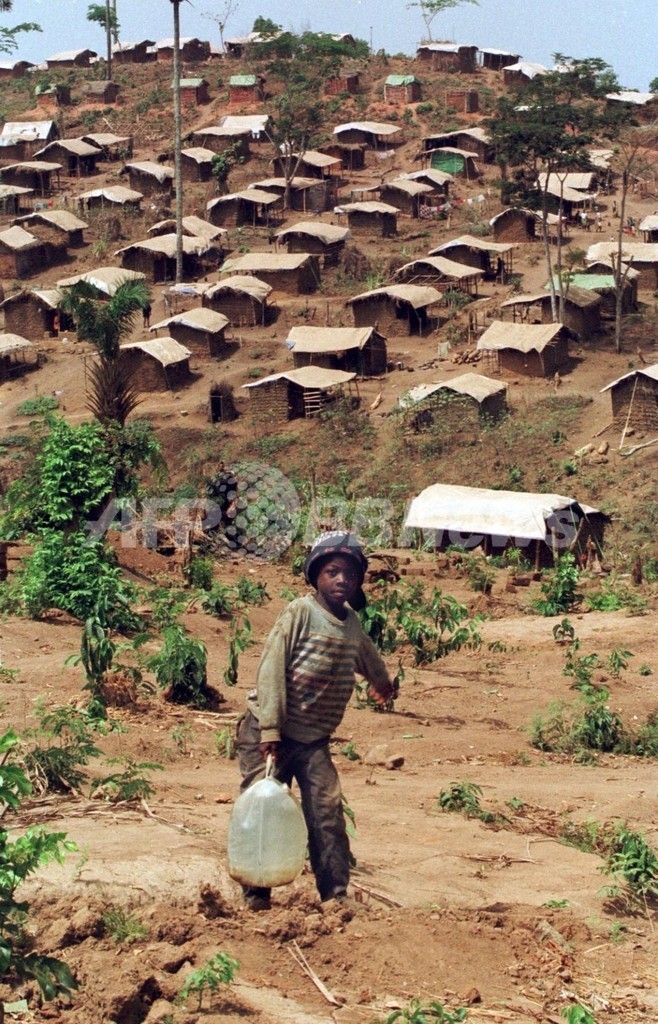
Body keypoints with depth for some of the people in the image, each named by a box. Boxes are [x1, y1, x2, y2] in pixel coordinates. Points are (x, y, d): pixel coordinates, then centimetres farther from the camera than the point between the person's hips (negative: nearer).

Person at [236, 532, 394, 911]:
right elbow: (271, 670, -16)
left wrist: (382, 682, 54)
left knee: (328, 812, -6)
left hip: (314, 739, 5)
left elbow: (367, 655, 33)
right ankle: (256, 896, 9)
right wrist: (270, 730, -22)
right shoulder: (299, 613, -11)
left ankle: (336, 894, 1)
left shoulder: (352, 623, 8)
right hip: (269, 734, -5)